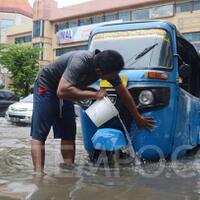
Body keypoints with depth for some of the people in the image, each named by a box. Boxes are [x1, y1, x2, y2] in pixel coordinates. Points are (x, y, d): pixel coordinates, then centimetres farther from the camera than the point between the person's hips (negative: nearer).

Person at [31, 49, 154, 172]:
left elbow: (124, 93, -3)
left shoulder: (109, 68, -14)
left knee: (68, 135, 1)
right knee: (39, 135, -12)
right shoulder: (81, 62, -36)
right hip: (46, 86, -7)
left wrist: (138, 118, 3)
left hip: (65, 90, 7)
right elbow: (62, 91, -45)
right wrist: (95, 95, -37)